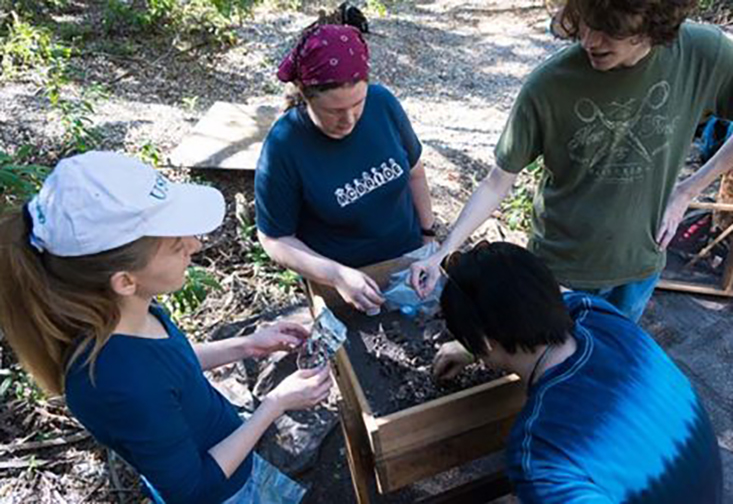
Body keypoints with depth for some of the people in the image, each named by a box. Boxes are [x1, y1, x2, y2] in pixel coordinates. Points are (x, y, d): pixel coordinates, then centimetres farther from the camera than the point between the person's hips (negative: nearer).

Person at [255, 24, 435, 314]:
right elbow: (275, 239, -18)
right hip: (338, 280, -3)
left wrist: (428, 235, 2)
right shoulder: (282, 147, -25)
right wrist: (337, 275, -31)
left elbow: (413, 172, 0)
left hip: (409, 259, 4)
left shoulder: (382, 102, -16)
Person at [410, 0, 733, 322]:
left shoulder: (706, 53, -19)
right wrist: (444, 254, -25)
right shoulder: (548, 86, -24)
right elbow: (498, 182, -17)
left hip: (641, 262, 3)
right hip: (562, 267, -2)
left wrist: (688, 190, -8)